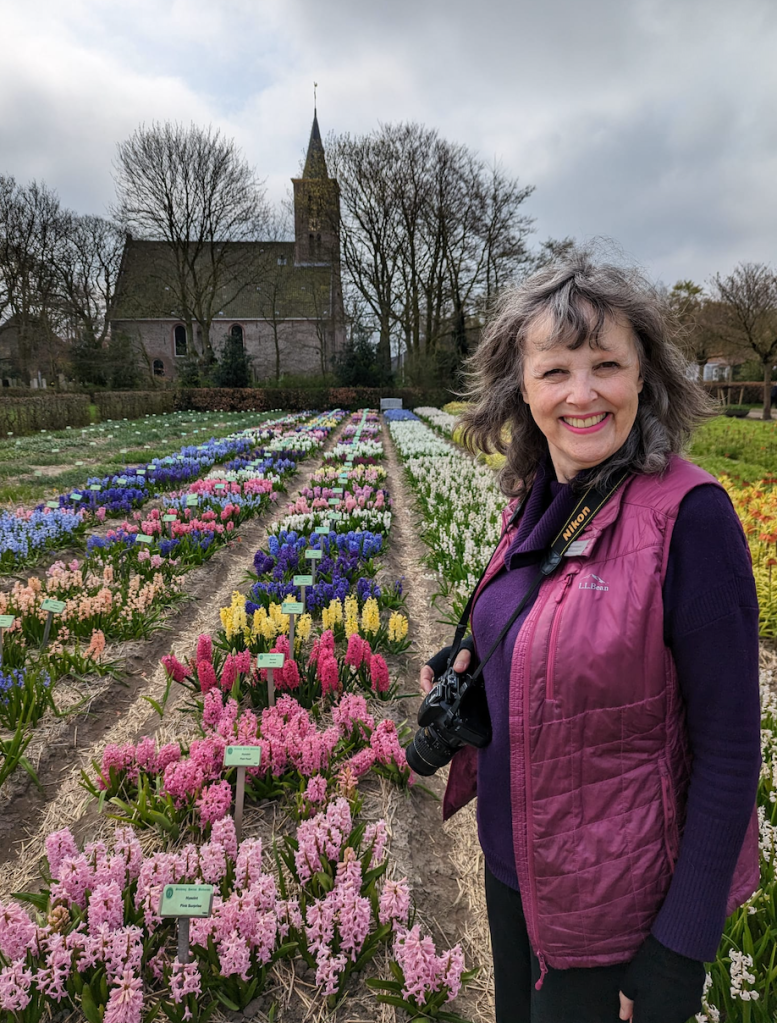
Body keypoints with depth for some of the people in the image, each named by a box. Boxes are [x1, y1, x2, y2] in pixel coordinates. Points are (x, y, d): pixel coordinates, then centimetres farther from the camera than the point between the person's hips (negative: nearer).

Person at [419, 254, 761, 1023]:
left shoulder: (687, 514, -24)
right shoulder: (532, 502, -4)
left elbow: (729, 747, -20)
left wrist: (681, 947, -15)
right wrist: (467, 663, -7)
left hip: (615, 896, -6)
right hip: (514, 855, 7)